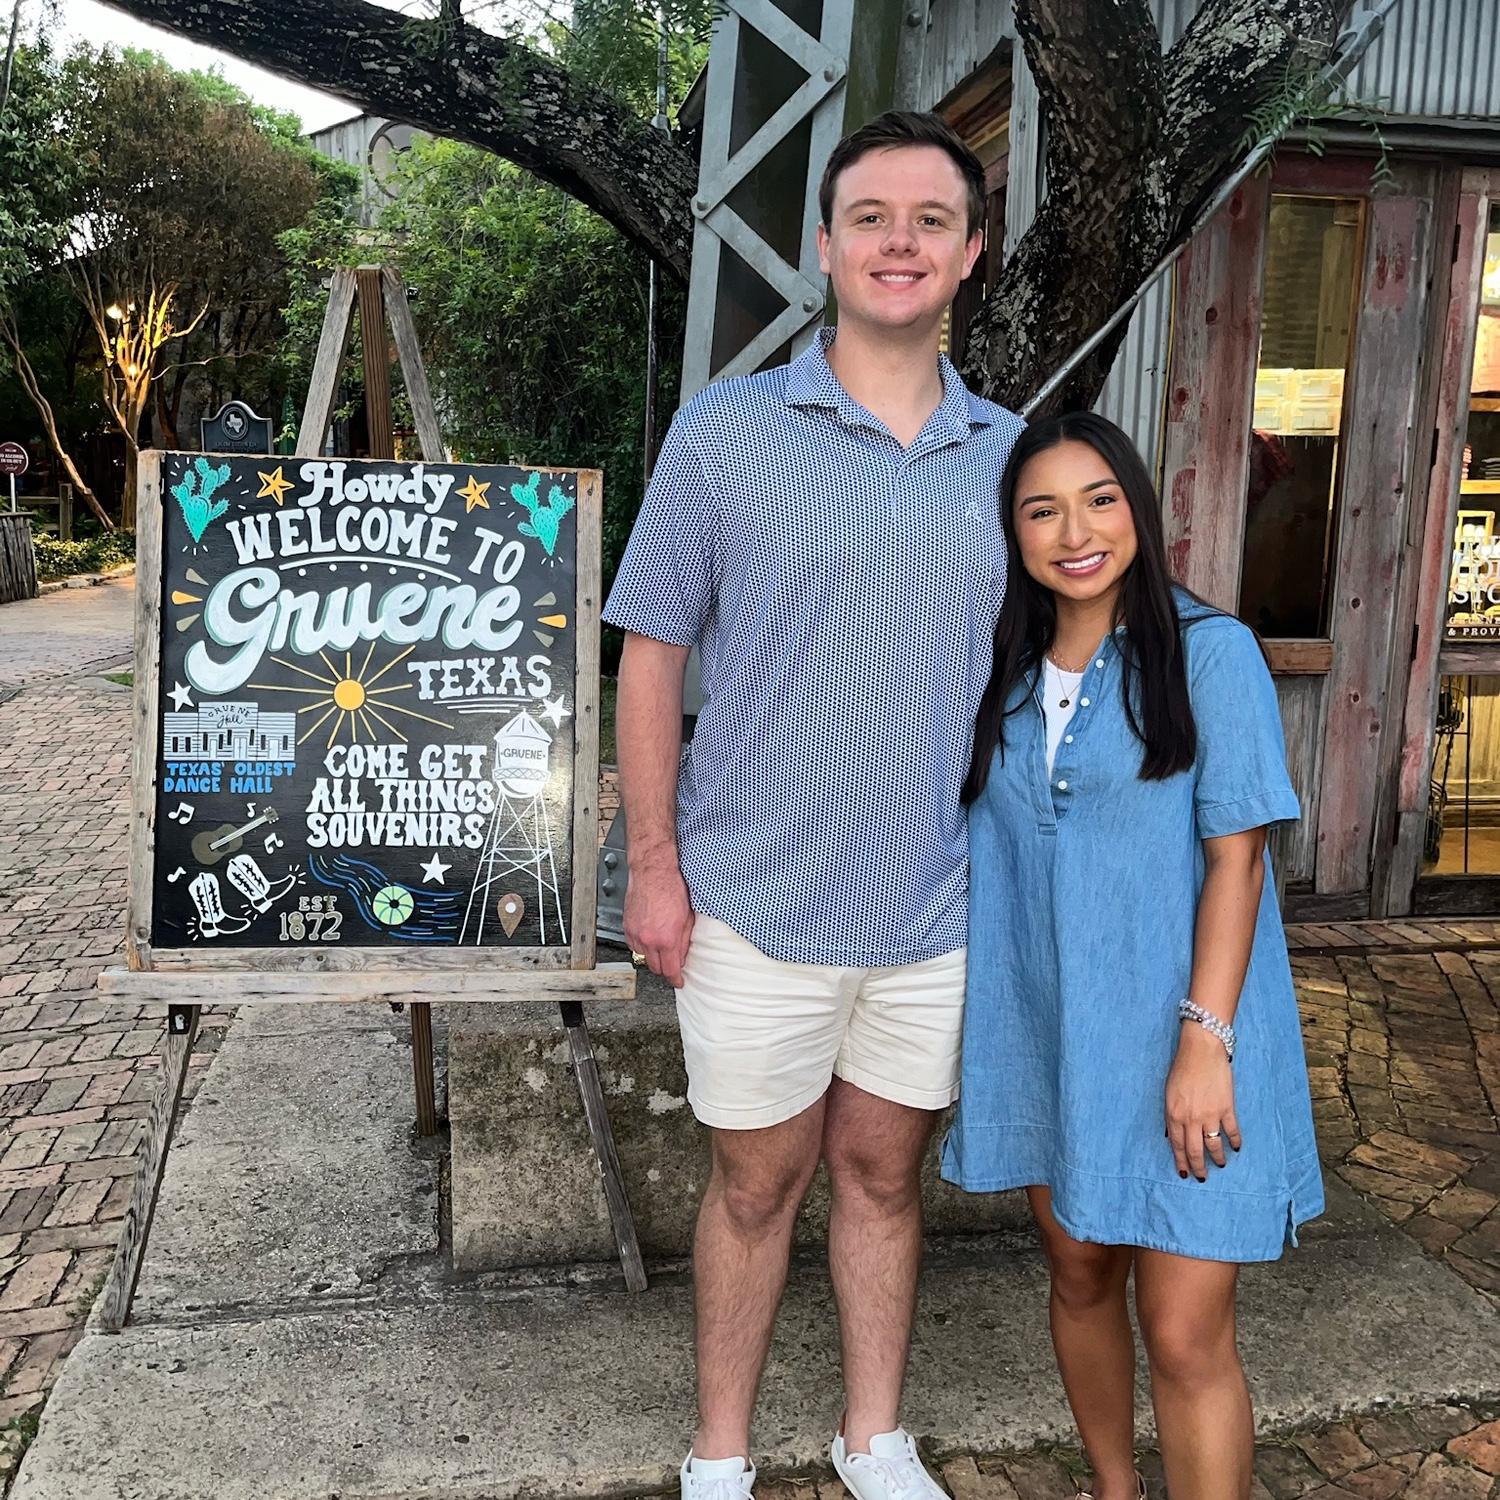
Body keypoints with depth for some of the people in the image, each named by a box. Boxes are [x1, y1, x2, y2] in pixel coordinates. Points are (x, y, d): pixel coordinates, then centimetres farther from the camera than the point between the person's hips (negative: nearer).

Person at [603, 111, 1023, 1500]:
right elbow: (652, 652, -4)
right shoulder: (725, 429, -5)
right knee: (757, 1184, 12)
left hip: (936, 911, 3)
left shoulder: (1009, 454, 4)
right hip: (756, 905, -2)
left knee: (883, 1174, 18)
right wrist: (653, 862, -8)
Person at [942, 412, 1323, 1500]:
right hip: (1044, 1032, 5)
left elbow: (1236, 857, -11)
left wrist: (1206, 1041, -16)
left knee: (1185, 1332, -3)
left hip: (1173, 1040, -5)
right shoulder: (1004, 672, 5)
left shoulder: (1210, 654, -10)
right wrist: (966, 1023, 11)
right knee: (1080, 1278, 19)